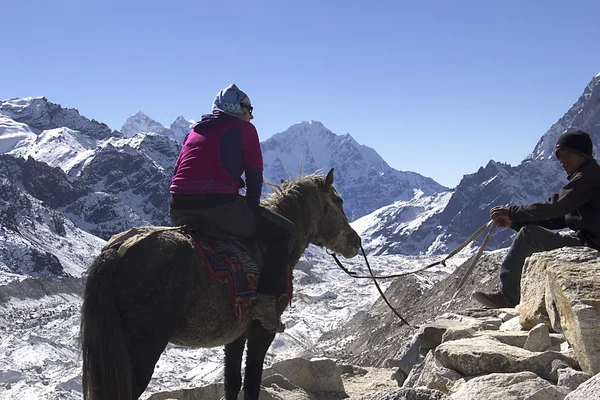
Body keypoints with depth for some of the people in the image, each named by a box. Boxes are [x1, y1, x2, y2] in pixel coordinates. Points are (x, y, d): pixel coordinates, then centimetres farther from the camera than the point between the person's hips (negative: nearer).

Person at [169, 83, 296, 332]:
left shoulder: (195, 130, 27)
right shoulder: (244, 128, 9)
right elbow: (255, 175, 6)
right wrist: (251, 208, 18)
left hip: (178, 210, 7)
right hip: (221, 206, -6)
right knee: (285, 233, 9)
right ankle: (267, 299, -6)